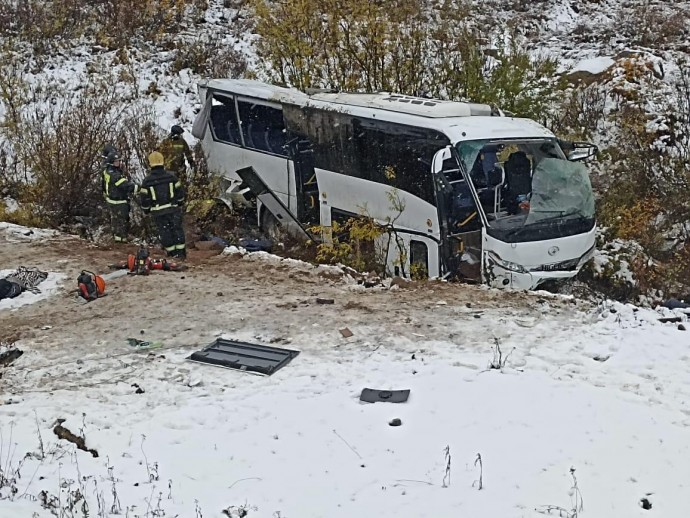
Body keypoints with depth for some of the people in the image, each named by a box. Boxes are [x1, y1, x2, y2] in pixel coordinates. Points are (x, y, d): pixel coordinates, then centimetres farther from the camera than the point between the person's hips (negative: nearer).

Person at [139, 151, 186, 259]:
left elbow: (144, 198, -3)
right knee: (177, 229, 9)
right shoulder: (171, 177, -5)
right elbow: (180, 192, 3)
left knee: (165, 231, 11)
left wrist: (147, 210, 13)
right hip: (173, 209, 1)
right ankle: (180, 252, 11)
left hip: (158, 212, -1)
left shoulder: (147, 181, -7)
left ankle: (172, 252, 17)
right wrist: (179, 203, 20)